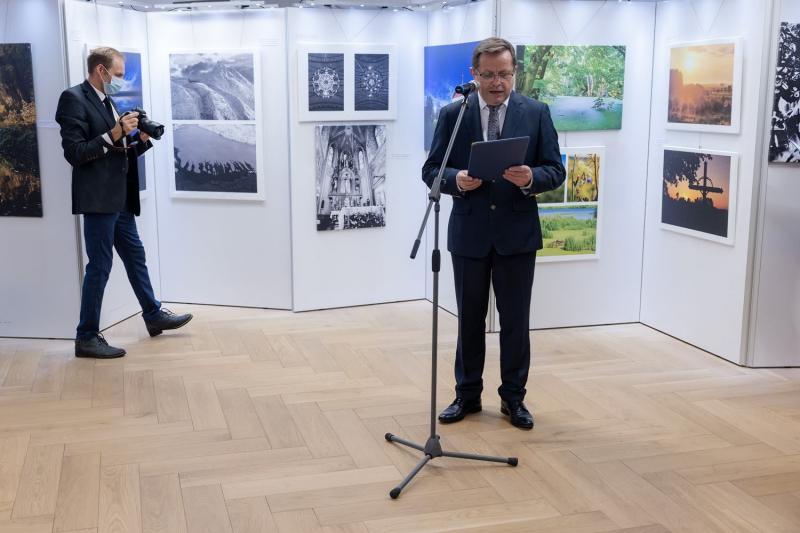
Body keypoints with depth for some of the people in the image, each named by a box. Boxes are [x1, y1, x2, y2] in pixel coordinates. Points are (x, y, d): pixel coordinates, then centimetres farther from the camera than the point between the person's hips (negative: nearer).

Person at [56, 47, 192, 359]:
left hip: (120, 199, 9)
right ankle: (86, 338, 6)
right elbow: (74, 153, -18)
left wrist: (141, 139, 2)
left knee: (135, 257, 18)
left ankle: (154, 316, 32)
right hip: (98, 199, -9)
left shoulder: (108, 102, 15)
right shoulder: (74, 99, -11)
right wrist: (114, 134, -21)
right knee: (100, 266, -3)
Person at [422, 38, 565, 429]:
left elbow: (556, 170, -1)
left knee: (515, 320, 6)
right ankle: (467, 394, 25)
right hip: (469, 233, 1)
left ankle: (513, 397, 21)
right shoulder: (452, 114, 0)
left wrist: (531, 178, -23)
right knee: (470, 319, 12)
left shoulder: (536, 113, 0)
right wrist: (457, 179, -21)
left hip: (518, 233, 0)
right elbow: (431, 170, 0)